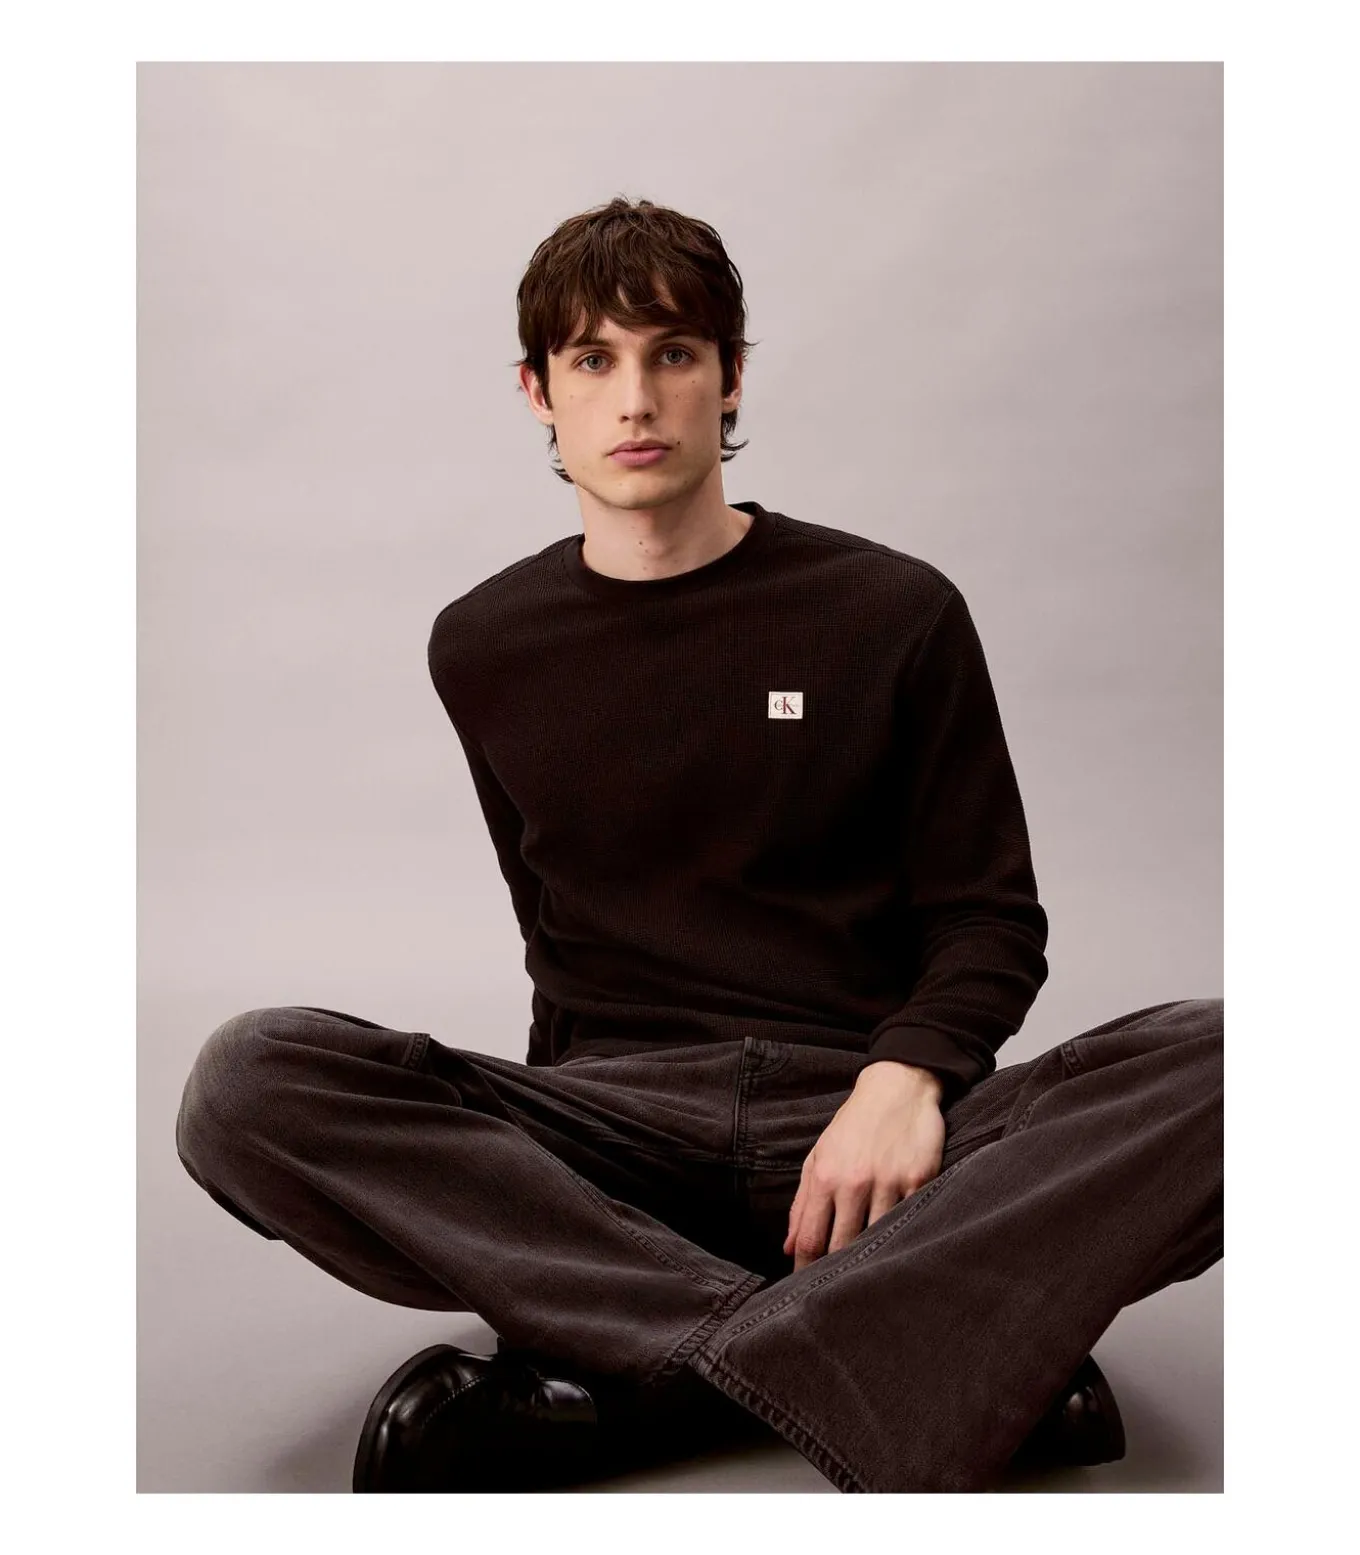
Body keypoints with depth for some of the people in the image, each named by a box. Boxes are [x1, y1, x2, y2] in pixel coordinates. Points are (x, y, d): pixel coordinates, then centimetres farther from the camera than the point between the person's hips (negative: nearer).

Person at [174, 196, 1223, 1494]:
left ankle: (624, 1387, -33)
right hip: (600, 1121, 2)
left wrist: (905, 1073, -14)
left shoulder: (895, 614, 6)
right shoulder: (485, 647, 13)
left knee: (1226, 1064, -28)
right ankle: (887, 1346, -29)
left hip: (860, 1116, -1)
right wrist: (563, 1126, 8)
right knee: (246, 1083, -26)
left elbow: (992, 922, 6)